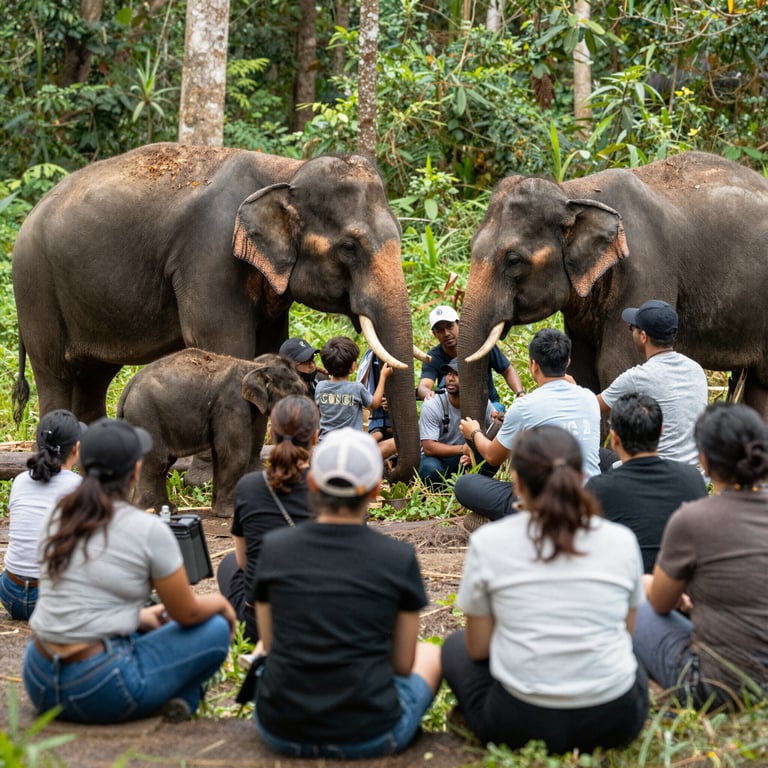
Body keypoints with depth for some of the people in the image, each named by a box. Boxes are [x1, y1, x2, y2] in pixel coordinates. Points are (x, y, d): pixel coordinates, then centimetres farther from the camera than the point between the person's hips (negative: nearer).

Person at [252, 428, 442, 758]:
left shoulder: (274, 547, -5)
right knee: (431, 654, 28)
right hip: (369, 736, -2)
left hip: (280, 732, 3)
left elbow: (270, 643, 9)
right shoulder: (398, 558, -10)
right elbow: (402, 664, 1)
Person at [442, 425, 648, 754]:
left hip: (520, 721, -2)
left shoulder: (487, 542, -6)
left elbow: (478, 647, 2)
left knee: (455, 646, 29)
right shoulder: (622, 540, -1)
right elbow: (625, 631, 10)